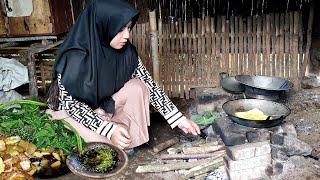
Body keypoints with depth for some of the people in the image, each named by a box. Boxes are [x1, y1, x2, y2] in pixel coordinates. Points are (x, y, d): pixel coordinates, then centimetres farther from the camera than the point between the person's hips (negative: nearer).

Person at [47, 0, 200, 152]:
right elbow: (71, 103, -26)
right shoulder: (75, 57, -32)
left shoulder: (126, 52, -17)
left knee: (136, 87, -18)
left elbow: (148, 85, -11)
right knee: (114, 142, -26)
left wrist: (179, 119, -15)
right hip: (72, 111, -5)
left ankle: (128, 144, -4)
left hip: (103, 105, 5)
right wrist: (110, 130, -36)